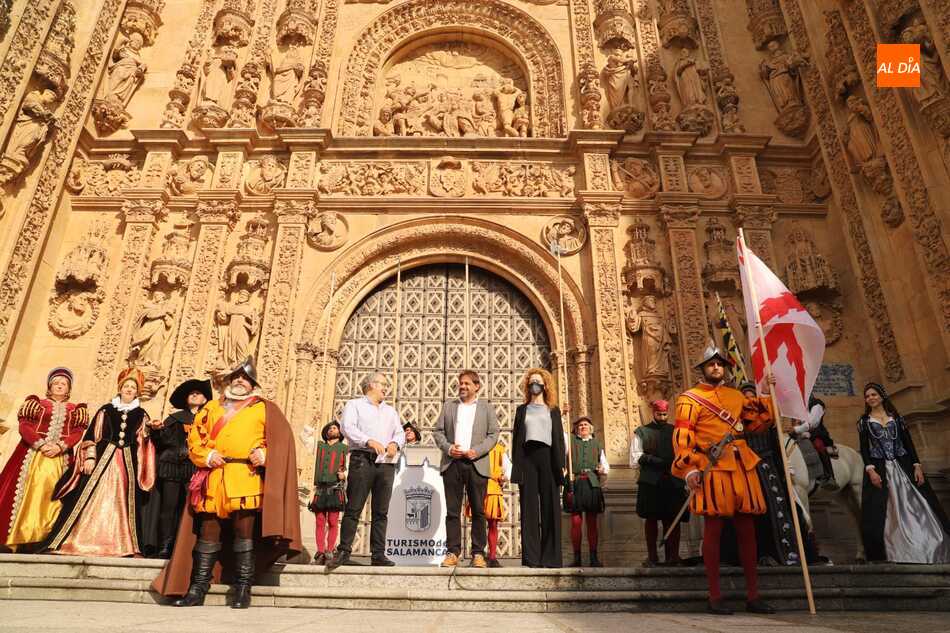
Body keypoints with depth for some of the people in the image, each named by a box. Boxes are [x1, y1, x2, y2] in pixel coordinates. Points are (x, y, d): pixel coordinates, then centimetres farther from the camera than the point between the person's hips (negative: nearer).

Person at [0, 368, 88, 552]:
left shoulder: (75, 409, 15)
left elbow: (78, 433, 3)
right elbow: (24, 426, 1)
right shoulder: (37, 403, 14)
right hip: (33, 453, 0)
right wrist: (41, 444, -14)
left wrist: (60, 446, -15)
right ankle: (20, 538, -9)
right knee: (28, 491, -10)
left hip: (61, 457, 0)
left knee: (51, 493, -10)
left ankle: (41, 538, -12)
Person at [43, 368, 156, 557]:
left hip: (128, 461, 1)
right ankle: (78, 541, -1)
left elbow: (143, 441, 6)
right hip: (103, 457, -1)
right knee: (90, 498, -6)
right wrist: (90, 456, -8)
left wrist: (152, 429, -14)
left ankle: (122, 545, 4)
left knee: (123, 502, 2)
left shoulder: (140, 414, 11)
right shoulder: (106, 410, 7)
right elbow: (91, 434, 3)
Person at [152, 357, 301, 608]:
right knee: (207, 530, 6)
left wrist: (264, 454, -11)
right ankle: (197, 588, 17)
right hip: (214, 479, 3)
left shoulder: (264, 408, 11)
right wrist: (206, 455, -2)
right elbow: (195, 436, 15)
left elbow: (282, 438, 4)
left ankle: (243, 588, 7)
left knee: (244, 531, -3)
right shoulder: (212, 407, 20)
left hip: (247, 479, -3)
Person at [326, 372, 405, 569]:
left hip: (386, 463, 5)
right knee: (353, 508, -7)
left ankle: (378, 554, 7)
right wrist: (369, 441, -19)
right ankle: (343, 552, -3)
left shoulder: (390, 411, 27)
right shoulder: (355, 405, 11)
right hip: (362, 460, -5)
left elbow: (400, 433, 19)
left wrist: (395, 443, -5)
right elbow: (348, 428, -5)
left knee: (381, 512, 3)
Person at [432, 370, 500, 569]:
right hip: (452, 463, 1)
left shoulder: (486, 407, 10)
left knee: (478, 511, 1)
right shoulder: (448, 406, 16)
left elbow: (493, 434, 3)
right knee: (452, 511, 1)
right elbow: (438, 431, 10)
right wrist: (447, 447, -7)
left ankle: (478, 553, 7)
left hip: (477, 464, -1)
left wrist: (476, 451, -10)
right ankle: (453, 552, 7)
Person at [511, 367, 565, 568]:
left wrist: (561, 465, -2)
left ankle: (550, 557, 1)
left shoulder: (553, 410, 15)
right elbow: (516, 438, 10)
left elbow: (559, 438, 9)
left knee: (550, 506, -3)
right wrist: (516, 465, -1)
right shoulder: (522, 410, 15)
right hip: (527, 458, 0)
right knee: (529, 506, -3)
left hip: (548, 457, 0)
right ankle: (531, 556, -2)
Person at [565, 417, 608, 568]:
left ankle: (594, 558, 7)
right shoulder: (570, 440, 14)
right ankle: (576, 558, 3)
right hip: (575, 483, -2)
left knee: (592, 522, 3)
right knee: (576, 521, -3)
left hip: (592, 483, 2)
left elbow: (605, 464, 21)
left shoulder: (597, 443, 20)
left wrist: (603, 469, -1)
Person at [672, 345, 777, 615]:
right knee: (713, 529, -2)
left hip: (743, 469, 6)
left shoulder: (737, 396, 19)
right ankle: (715, 597, 6)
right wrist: (689, 469, -17)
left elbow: (757, 422, 22)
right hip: (713, 470, -6)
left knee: (747, 531, 9)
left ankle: (753, 596, 18)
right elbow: (681, 437, -7)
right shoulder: (690, 399, 0)